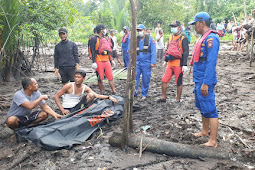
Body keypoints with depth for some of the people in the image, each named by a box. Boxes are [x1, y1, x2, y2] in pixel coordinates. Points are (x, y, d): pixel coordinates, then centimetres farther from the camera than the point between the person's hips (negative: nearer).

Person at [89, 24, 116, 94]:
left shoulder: (105, 39, 18)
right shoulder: (94, 39, -4)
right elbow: (92, 51, -10)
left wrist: (111, 60, 21)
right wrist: (94, 62, -17)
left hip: (107, 61, 6)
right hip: (99, 62, -6)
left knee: (111, 77, 4)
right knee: (100, 79, 3)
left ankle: (114, 91, 10)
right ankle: (102, 93, 13)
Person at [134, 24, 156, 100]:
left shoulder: (150, 39, -1)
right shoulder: (136, 40, 11)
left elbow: (153, 51, -5)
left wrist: (153, 62, -12)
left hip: (146, 63, -3)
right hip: (137, 63, 3)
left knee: (146, 80, 3)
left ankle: (144, 95, 17)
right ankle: (134, 93, 3)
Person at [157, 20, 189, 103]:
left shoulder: (183, 38, -8)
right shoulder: (170, 37, 14)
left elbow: (186, 52, -14)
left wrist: (185, 65, -20)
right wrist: (166, 60, 26)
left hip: (178, 64, -7)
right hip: (170, 63, 7)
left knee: (179, 83, 4)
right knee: (164, 80, 5)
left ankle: (178, 99, 16)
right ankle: (163, 97, 18)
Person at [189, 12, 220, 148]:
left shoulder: (211, 38, -16)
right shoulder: (203, 38, 16)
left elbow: (211, 62, -22)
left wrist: (206, 83, -26)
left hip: (205, 81, -10)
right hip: (199, 80, 11)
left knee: (210, 110, -6)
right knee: (202, 108, 20)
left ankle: (213, 141, 0)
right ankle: (205, 131, 35)